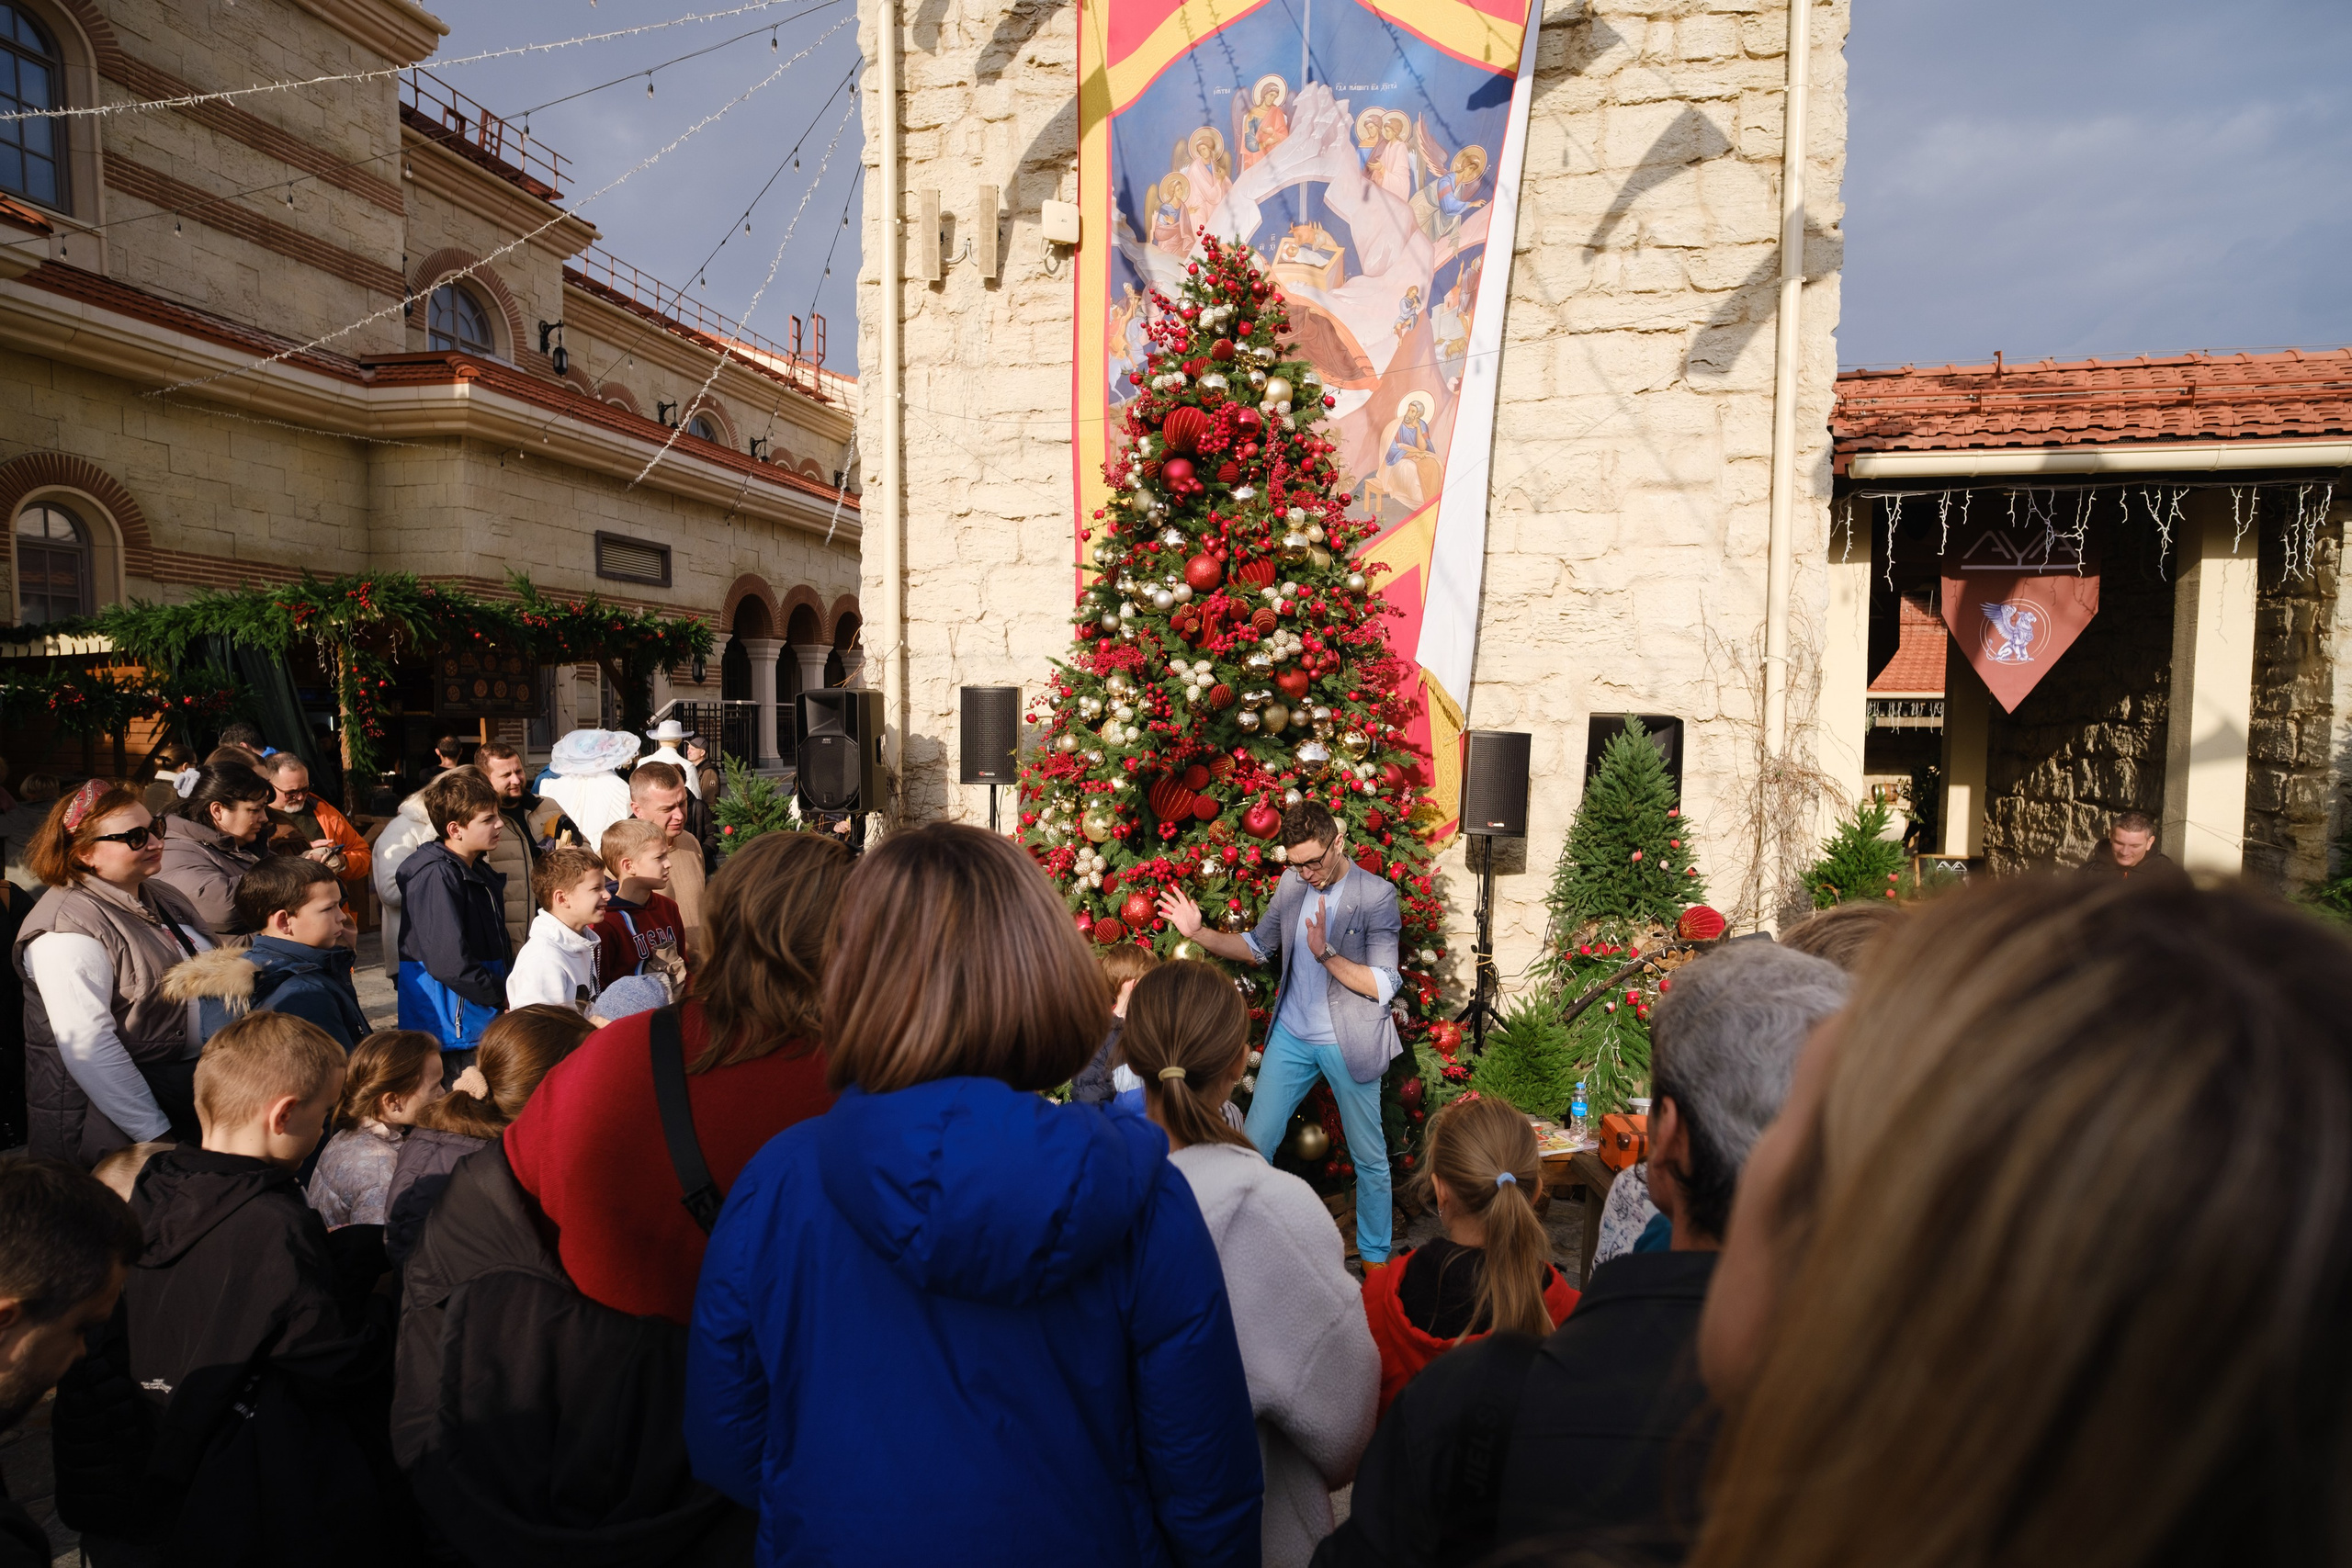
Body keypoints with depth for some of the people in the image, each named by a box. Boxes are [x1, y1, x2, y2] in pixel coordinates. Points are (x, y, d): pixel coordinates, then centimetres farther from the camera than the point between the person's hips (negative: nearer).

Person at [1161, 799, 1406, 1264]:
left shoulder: (1377, 895, -15)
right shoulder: (1292, 883, 0)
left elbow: (1382, 986, -19)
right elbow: (1257, 947, 11)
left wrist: (1325, 952, -30)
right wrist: (1198, 932, -3)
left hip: (1347, 1045, -4)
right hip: (1291, 1037, 4)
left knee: (1369, 1157, 11)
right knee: (1255, 1143, 9)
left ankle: (1374, 1256, 31)